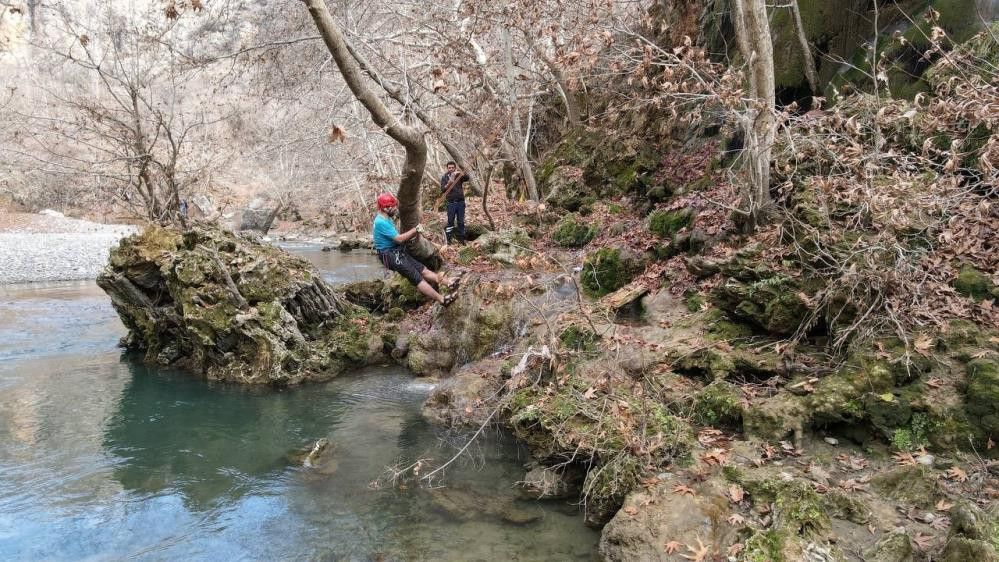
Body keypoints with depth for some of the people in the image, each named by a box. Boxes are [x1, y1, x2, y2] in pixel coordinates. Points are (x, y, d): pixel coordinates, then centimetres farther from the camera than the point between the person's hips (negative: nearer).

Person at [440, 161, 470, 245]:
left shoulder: (459, 176, 7)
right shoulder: (444, 177, 4)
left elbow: (467, 178, -12)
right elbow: (442, 190, -2)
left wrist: (461, 172, -29)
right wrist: (448, 184, -21)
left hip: (460, 202, 2)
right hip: (451, 202, -1)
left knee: (461, 221, 4)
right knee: (450, 221, -1)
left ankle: (461, 238, 10)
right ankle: (448, 239, 4)